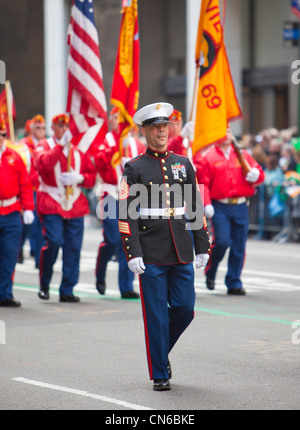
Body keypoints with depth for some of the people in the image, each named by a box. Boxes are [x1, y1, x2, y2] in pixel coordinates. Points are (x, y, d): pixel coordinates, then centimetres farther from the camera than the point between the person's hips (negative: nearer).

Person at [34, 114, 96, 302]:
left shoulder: (78, 151, 15)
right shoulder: (44, 147, 4)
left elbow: (91, 175, 15)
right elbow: (43, 164, -17)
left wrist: (79, 178, -6)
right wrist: (61, 145, -17)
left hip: (75, 204, 4)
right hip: (51, 203, -4)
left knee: (73, 247, -1)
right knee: (54, 241, -17)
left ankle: (67, 290, 7)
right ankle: (44, 285, 1)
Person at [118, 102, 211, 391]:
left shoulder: (184, 164, 11)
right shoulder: (134, 169, -1)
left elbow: (196, 208, 13)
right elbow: (127, 215, -6)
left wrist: (202, 247, 8)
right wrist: (132, 254, -13)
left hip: (181, 253, 4)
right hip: (151, 255, -4)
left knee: (184, 308, 4)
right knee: (156, 315, 0)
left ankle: (161, 350, 29)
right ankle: (160, 374, 9)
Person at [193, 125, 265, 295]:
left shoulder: (242, 154, 15)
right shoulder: (207, 157, 2)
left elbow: (259, 173, 16)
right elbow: (203, 183, -5)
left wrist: (256, 174, -8)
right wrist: (206, 204, -16)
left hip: (241, 207, 4)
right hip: (219, 207, -4)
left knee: (239, 246, 2)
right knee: (222, 241, -16)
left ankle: (234, 283, 12)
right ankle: (210, 272, 10)